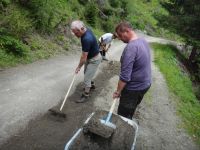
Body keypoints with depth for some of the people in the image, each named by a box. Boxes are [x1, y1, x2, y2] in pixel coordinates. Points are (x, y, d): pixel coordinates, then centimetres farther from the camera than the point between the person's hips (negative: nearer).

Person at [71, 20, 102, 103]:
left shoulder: (87, 39, -36)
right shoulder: (86, 29, -8)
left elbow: (84, 57, -28)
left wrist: (78, 67, -15)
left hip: (94, 59, -9)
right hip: (89, 57, 9)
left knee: (86, 78, -2)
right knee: (86, 73, 25)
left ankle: (85, 95, 16)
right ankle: (91, 85, 48)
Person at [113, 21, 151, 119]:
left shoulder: (131, 47, -28)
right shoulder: (143, 41, 3)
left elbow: (125, 76, -29)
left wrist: (118, 91, -16)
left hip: (134, 88, -9)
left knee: (123, 116, 9)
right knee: (130, 112, 26)